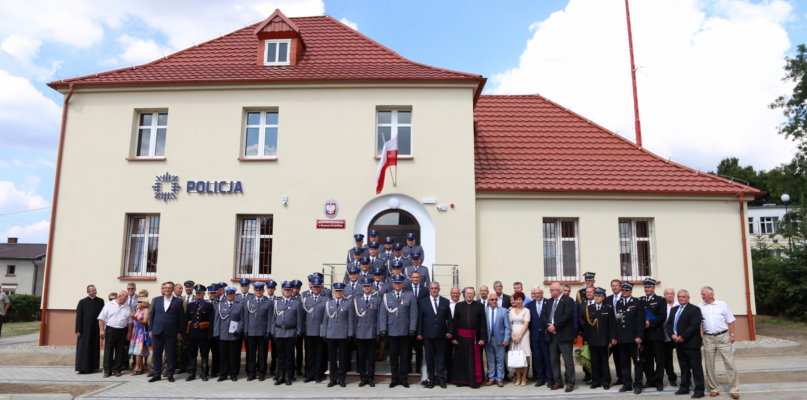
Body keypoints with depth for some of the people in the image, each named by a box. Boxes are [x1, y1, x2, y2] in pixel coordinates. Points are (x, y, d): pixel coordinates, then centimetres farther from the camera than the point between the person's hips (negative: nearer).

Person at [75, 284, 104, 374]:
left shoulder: (100, 301, 6)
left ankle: (92, 366, 14)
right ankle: (83, 367, 2)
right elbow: (78, 316, -1)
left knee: (94, 348, 6)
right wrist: (78, 330, -7)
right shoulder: (82, 302, 0)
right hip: (85, 329, -2)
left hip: (96, 329, 2)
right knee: (84, 348, -1)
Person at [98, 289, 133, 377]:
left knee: (120, 352, 5)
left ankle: (117, 370, 13)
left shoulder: (127, 308, 10)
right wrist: (102, 330, -9)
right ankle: (107, 371, 8)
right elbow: (101, 318, -2)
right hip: (110, 330, -3)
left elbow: (129, 322, 12)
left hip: (122, 332, 3)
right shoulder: (109, 305, 1)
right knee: (108, 351, 0)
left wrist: (129, 333, 5)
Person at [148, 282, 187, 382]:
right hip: (157, 331, 3)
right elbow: (152, 315, 12)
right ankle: (156, 374, 17)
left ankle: (170, 374, 12)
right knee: (157, 353, 6)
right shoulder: (157, 300, 9)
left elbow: (182, 318, 1)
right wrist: (151, 329, 6)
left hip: (171, 332, -2)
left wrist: (179, 332, -3)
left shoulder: (178, 301, 1)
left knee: (170, 354, 3)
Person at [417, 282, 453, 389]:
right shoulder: (422, 302, 4)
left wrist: (450, 331, -1)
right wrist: (419, 333, -3)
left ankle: (441, 378, 15)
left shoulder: (445, 302, 6)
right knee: (429, 357, 5)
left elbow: (449, 318, 7)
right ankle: (431, 378, 14)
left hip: (441, 335, 1)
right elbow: (419, 319, 2)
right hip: (428, 335, 0)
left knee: (441, 356, 6)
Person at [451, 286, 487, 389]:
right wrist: (454, 337, -2)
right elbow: (455, 322, 3)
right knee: (461, 359, 8)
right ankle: (461, 380, 18)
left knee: (475, 359, 1)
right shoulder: (458, 306, 4)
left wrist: (482, 338, -6)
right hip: (462, 336, 1)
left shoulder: (479, 306, 2)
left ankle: (475, 381, 11)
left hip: (475, 336, -1)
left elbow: (483, 323, 0)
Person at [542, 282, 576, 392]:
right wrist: (548, 325, -7)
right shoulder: (550, 302, 16)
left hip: (563, 335, -7)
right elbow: (543, 315, 11)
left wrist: (555, 326, -16)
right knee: (553, 360, 10)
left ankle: (570, 383, 6)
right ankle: (558, 382, 19)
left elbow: (567, 315, -17)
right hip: (551, 334, 7)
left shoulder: (568, 300, -6)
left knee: (568, 360, -2)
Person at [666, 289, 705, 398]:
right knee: (683, 367, 13)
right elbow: (668, 324, 12)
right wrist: (672, 335, -6)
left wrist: (682, 337, -18)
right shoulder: (673, 309, 16)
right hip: (678, 344, 6)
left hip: (691, 344, -6)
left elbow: (694, 326, -17)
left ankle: (699, 390, 6)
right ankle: (684, 387, 20)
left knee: (696, 367, 0)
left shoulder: (694, 309, -6)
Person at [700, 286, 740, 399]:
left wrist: (731, 335, -1)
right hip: (708, 338, 2)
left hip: (723, 337, -1)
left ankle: (734, 389, 8)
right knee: (709, 365, 7)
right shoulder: (700, 307, 4)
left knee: (730, 363, -1)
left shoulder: (722, 305, 2)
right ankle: (714, 388, 19)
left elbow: (730, 321, 5)